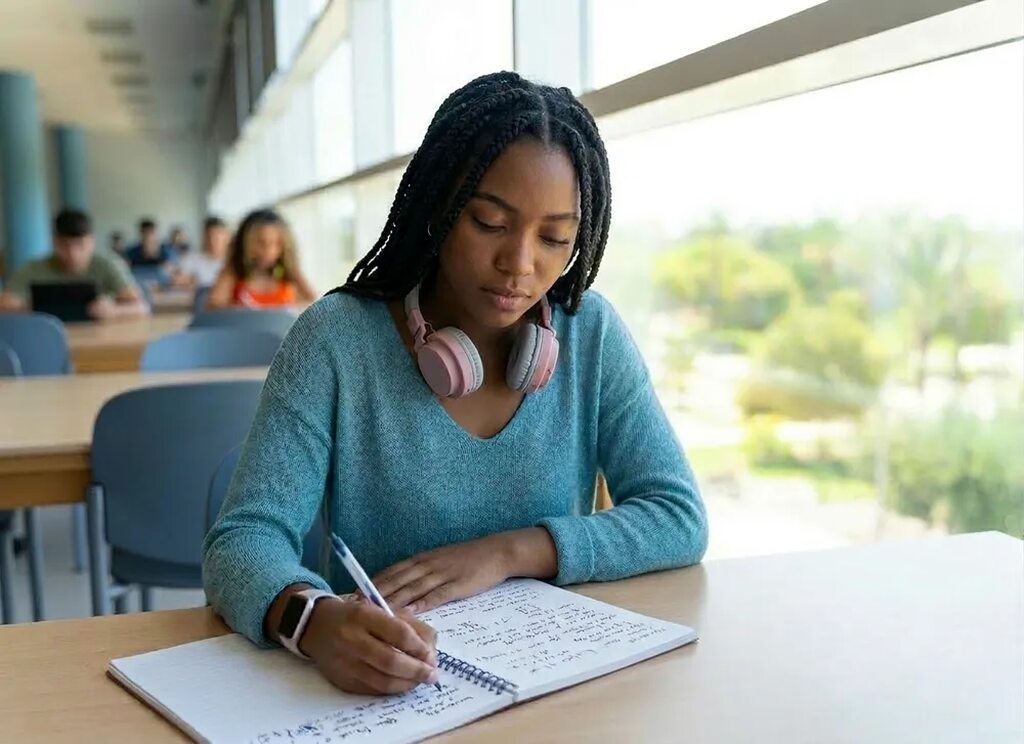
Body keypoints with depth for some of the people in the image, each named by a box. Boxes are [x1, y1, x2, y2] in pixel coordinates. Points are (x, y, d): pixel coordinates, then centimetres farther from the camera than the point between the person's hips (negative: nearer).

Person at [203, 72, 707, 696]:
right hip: (377, 686, -1)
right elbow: (243, 542, -15)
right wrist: (317, 620, -36)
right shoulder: (337, 339, -11)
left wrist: (508, 552, -17)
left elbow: (681, 520, -5)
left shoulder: (592, 334, -3)